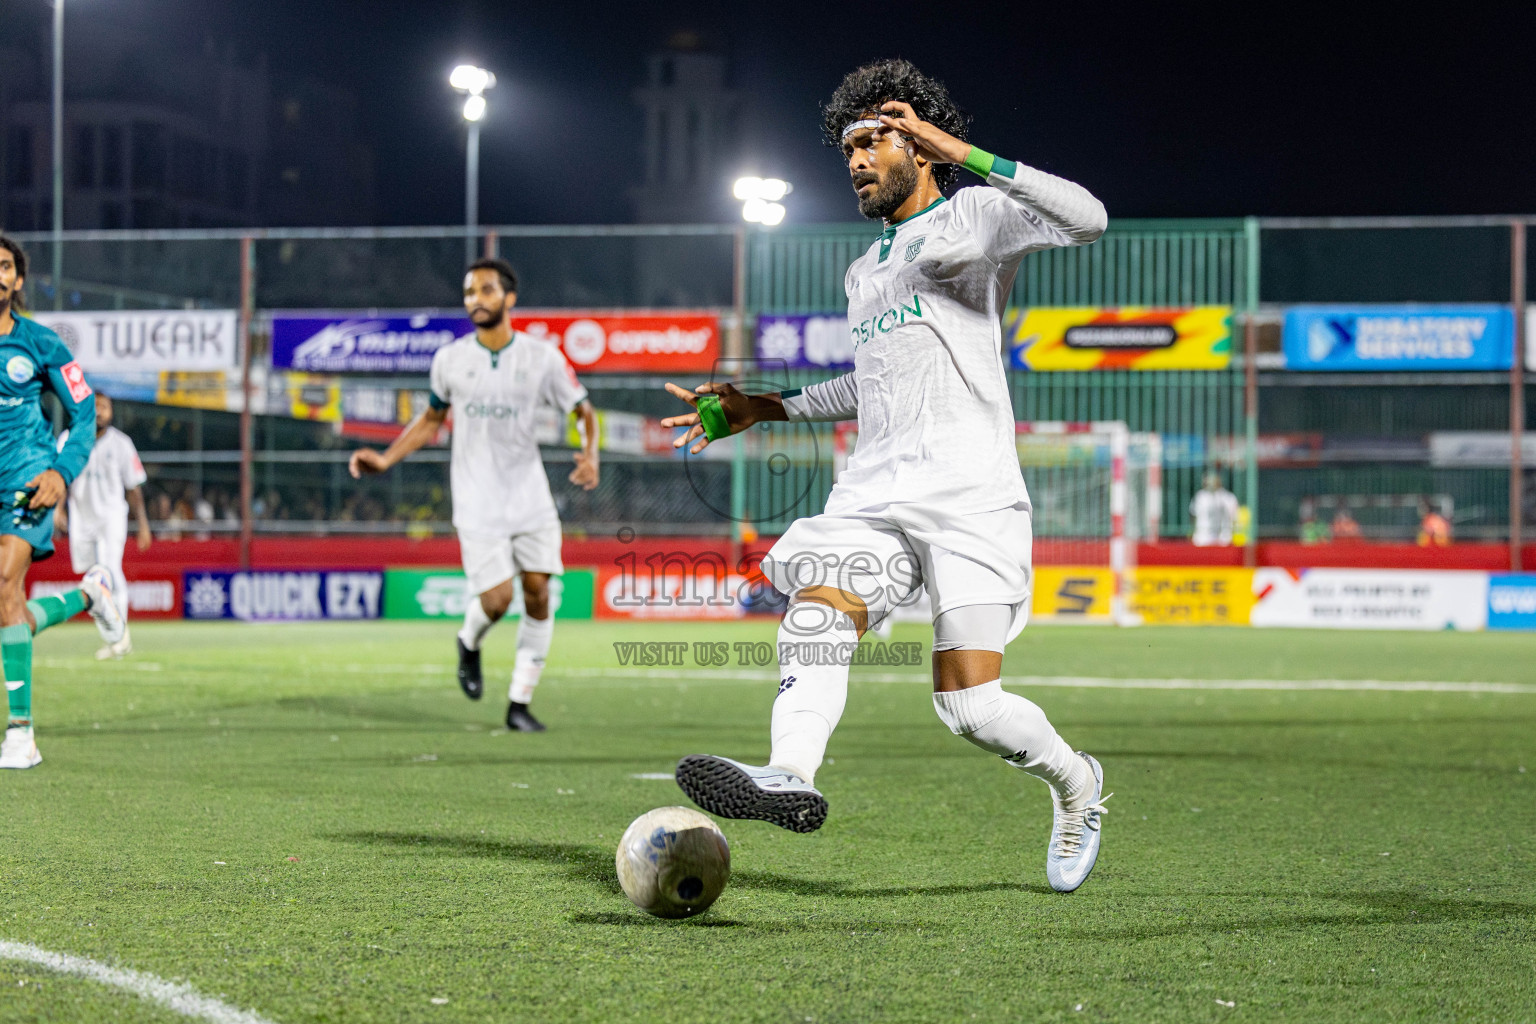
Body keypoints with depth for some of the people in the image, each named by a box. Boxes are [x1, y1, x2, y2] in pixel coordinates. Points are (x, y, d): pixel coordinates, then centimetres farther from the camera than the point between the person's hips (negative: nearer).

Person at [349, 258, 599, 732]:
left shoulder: (542, 358, -2)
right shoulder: (450, 360, 1)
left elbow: (583, 411, 7)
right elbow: (431, 420, 16)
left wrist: (590, 455, -12)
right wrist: (385, 459, 6)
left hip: (530, 495, 1)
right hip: (478, 503, -1)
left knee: (538, 595, -4)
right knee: (496, 600, -12)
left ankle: (520, 702, 8)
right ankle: (469, 643, 24)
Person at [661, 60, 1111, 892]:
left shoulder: (971, 218, 7)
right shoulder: (864, 275, 29)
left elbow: (1086, 219, -12)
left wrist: (968, 157, -18)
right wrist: (768, 409, 35)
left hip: (970, 497, -6)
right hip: (872, 497, 7)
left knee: (968, 704, -13)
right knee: (818, 607, -26)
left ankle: (1075, 785, 17)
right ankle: (790, 776, -48)